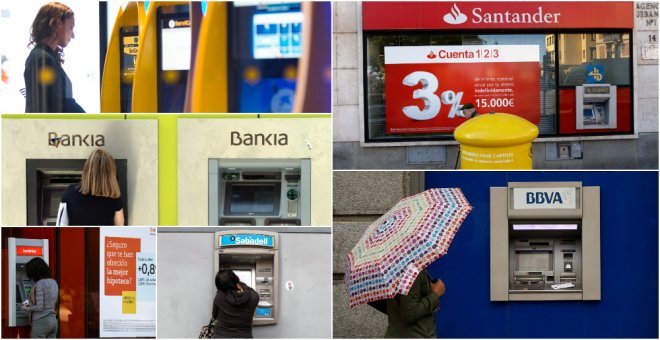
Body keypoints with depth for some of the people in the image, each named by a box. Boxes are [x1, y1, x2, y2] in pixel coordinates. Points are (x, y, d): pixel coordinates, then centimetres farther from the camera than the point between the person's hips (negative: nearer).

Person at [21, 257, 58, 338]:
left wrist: (27, 308, 1)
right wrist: (30, 304, 29)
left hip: (41, 322, -8)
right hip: (52, 321, 8)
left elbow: (39, 307, -17)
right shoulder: (53, 283, 11)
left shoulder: (39, 284, -14)